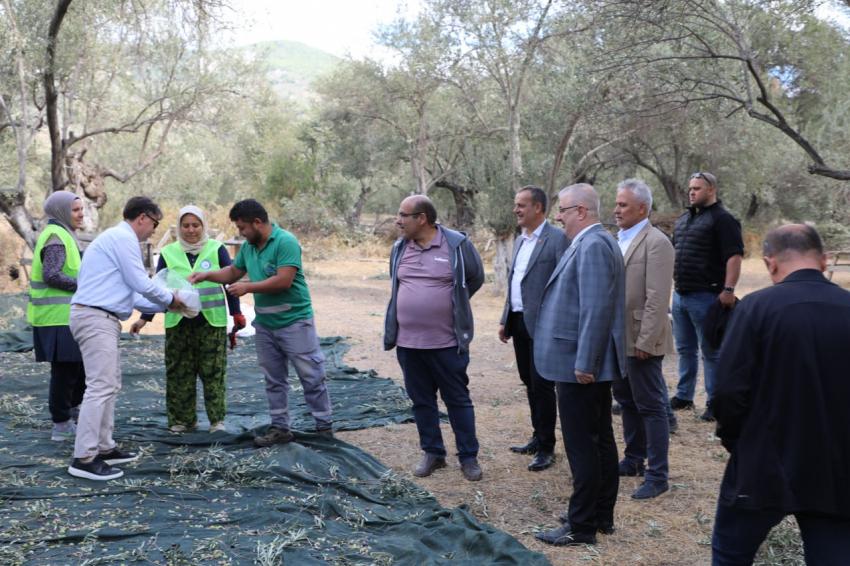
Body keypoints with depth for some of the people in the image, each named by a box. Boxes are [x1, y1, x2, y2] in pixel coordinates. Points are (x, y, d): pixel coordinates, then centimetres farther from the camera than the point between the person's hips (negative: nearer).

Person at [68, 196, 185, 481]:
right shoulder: (124, 237, -8)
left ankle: (104, 448, 19)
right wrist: (170, 299, 5)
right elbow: (140, 283, -12)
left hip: (98, 318, 11)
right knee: (101, 386, -12)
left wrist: (164, 306, 21)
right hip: (96, 318, -11)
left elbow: (128, 293, 24)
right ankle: (83, 458, -11)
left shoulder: (116, 238, 23)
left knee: (109, 385, 14)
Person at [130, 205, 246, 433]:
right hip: (178, 323, 2)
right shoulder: (168, 253, 7)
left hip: (212, 322, -2)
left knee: (213, 372, 0)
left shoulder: (217, 249, 2)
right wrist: (145, 318, 7)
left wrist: (237, 314, 1)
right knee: (179, 373, 4)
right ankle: (182, 420, 15)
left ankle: (217, 419, 9)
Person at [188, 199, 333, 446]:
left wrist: (248, 287, -17)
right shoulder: (248, 246, 7)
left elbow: (284, 280, -24)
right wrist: (207, 275, 7)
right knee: (274, 380, 13)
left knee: (312, 377, 0)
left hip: (294, 321, -8)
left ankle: (325, 427, 10)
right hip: (265, 324, 8)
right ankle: (280, 428, 23)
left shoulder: (285, 242, -17)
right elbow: (233, 271, 22)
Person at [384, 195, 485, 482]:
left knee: (458, 400, 7)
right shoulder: (399, 248, 4)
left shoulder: (457, 244, -10)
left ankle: (468, 456, 19)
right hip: (408, 341, 5)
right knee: (421, 401, 13)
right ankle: (432, 452, 28)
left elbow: (476, 278, 4)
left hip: (447, 342, -4)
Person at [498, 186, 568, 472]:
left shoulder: (557, 238, -10)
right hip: (519, 322, 8)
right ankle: (538, 437, 27)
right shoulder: (520, 241, 15)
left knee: (542, 384, -2)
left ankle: (546, 447, 9)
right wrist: (505, 320, 17)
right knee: (530, 383, 14)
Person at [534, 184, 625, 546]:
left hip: (581, 365, -10)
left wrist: (583, 363, -23)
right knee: (600, 440, 17)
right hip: (590, 363, 10)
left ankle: (581, 527, 10)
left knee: (582, 446, -1)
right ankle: (601, 515, 29)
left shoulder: (593, 245, -18)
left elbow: (597, 310, -25)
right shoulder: (592, 242, 13)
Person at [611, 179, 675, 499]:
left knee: (651, 407, 0)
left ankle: (657, 476, 8)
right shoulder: (620, 240, 12)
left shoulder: (656, 242, -14)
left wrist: (645, 342, -20)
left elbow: (657, 298, -19)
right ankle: (634, 460, 33)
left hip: (640, 341, -9)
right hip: (618, 338, 9)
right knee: (627, 401, 19)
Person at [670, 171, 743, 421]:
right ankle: (683, 396, 25)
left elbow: (734, 256, -17)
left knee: (710, 352, 0)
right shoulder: (683, 219, 16)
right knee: (685, 349, 15)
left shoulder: (722, 219, -10)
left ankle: (715, 403, 8)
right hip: (680, 295, 8)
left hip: (706, 296, -8)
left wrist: (728, 290, -24)